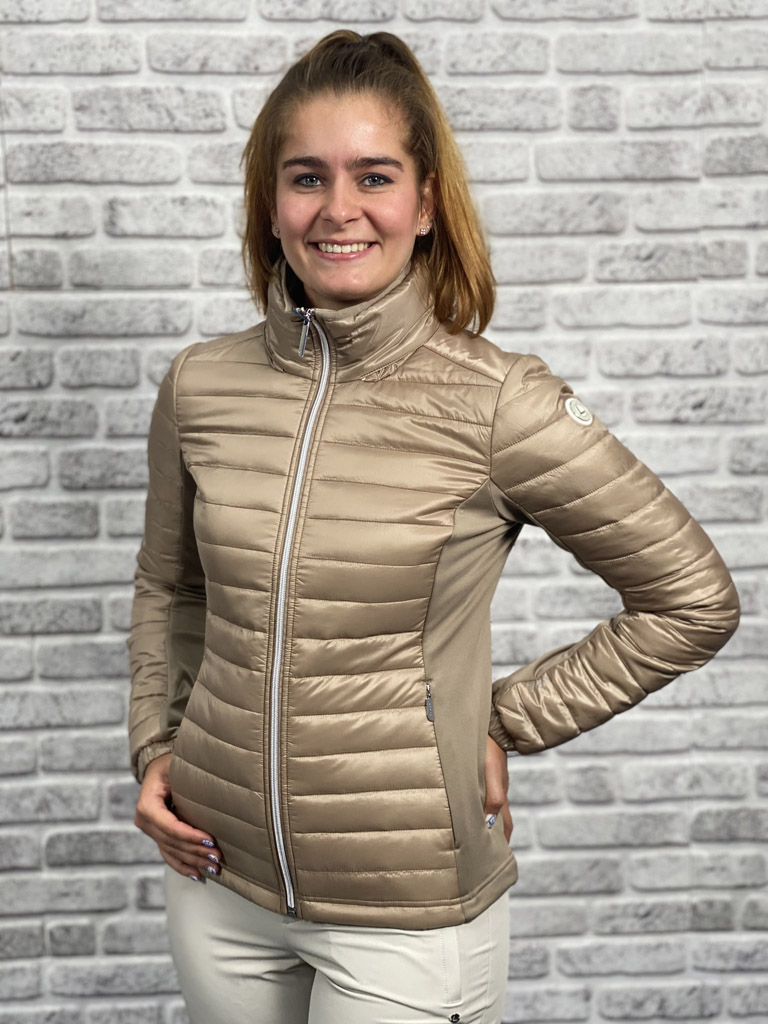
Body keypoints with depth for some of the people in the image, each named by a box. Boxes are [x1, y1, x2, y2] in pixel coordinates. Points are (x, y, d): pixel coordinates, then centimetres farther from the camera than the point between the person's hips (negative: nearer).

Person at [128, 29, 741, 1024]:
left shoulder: (496, 403, -16)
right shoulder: (199, 385, -4)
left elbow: (694, 600, -7)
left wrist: (508, 721, -7)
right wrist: (155, 747, 3)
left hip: (408, 909, -3)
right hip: (219, 878, 4)